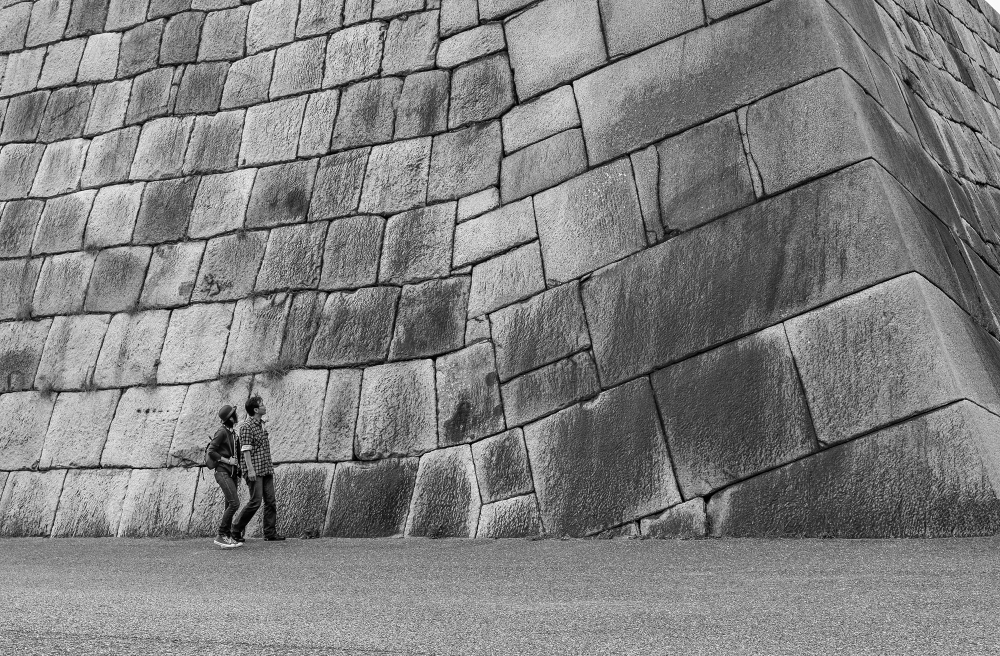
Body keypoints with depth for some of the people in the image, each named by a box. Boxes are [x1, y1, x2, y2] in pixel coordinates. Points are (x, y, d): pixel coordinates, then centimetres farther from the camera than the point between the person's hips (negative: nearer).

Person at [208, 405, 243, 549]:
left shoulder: (232, 433, 16)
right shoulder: (222, 432, -11)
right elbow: (211, 452, -14)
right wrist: (227, 461, -15)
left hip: (232, 473, 9)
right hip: (223, 472, -9)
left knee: (230, 506, 7)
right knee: (234, 503, -17)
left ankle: (228, 537, 10)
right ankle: (221, 535, -12)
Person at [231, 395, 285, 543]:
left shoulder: (262, 424, 15)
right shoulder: (247, 426, -10)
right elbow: (246, 449, -16)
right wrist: (250, 469, -22)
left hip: (267, 469, 8)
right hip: (254, 470, -8)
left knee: (270, 501, 4)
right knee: (255, 501, -8)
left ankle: (270, 533, 9)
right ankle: (236, 530, 7)